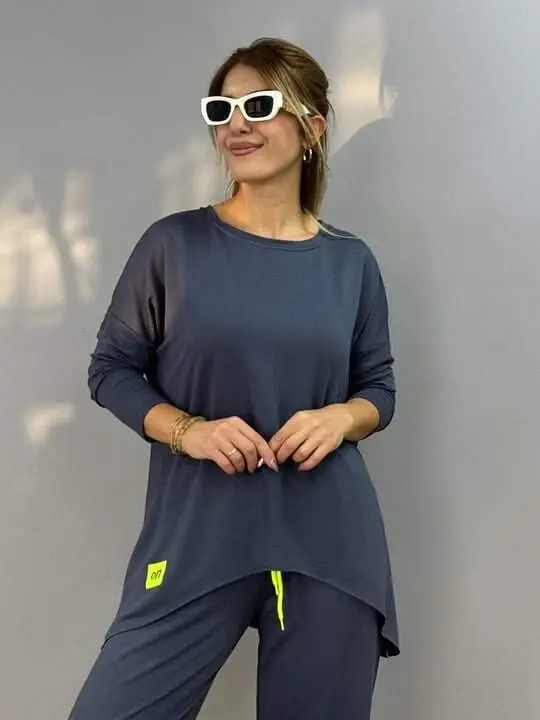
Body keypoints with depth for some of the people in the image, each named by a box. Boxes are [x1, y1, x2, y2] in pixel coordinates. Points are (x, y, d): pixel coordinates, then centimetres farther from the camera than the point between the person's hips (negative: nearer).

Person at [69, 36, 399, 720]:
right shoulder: (174, 243, -1)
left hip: (330, 539, 2)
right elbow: (111, 368, 4)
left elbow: (379, 387, 13)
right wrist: (185, 429, -13)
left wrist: (340, 417, -9)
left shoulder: (350, 261, 5)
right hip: (197, 534, -1)